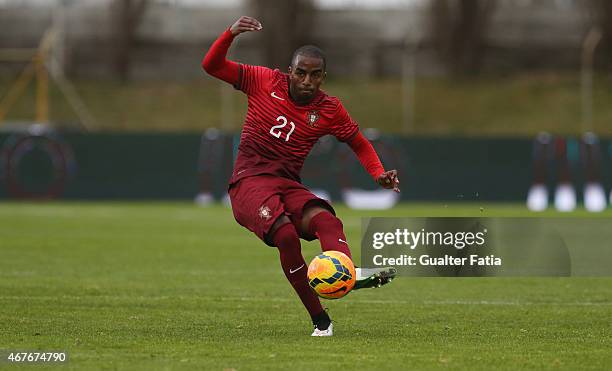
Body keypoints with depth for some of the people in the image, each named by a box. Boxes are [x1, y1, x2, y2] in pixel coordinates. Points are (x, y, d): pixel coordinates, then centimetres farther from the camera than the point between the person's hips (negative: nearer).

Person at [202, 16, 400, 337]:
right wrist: (231, 33, -15)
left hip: (289, 186, 3)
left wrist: (379, 174, 1)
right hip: (249, 183, -3)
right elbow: (211, 66, 2)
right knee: (286, 235, -32)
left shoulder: (330, 110, 8)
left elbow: (360, 144, 19)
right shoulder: (265, 82, 3)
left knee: (326, 220, -32)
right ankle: (320, 320, -26)